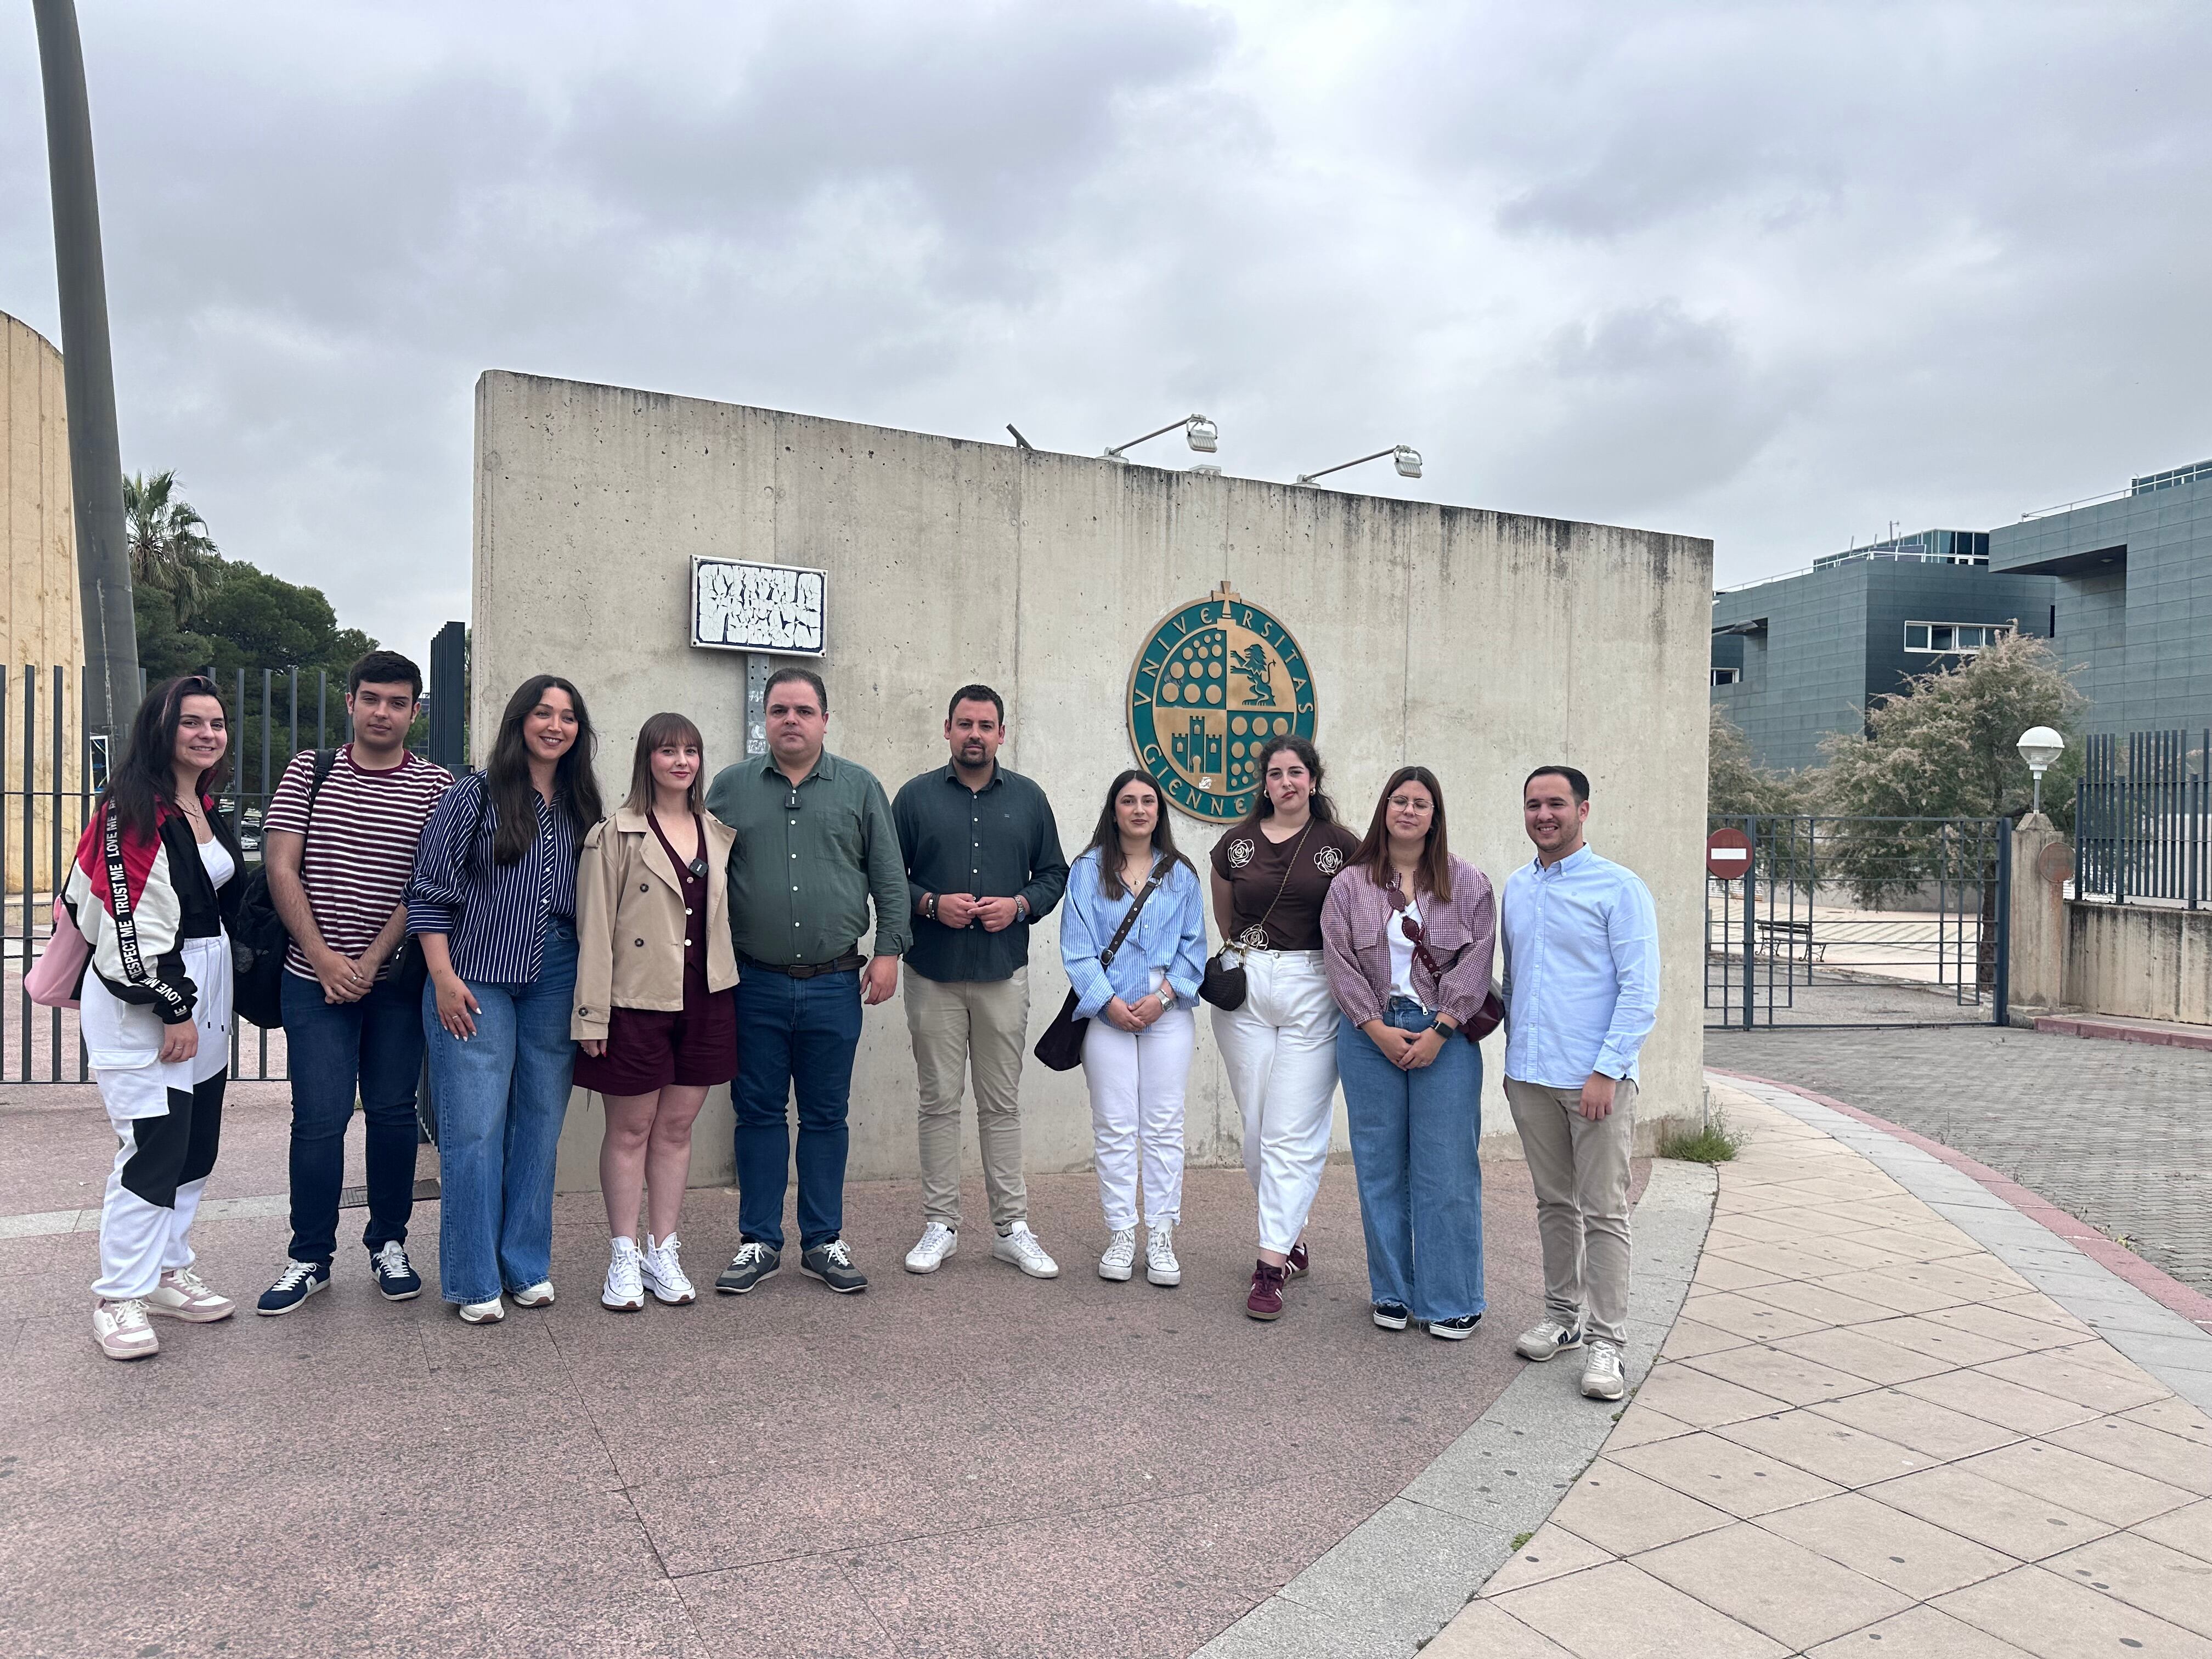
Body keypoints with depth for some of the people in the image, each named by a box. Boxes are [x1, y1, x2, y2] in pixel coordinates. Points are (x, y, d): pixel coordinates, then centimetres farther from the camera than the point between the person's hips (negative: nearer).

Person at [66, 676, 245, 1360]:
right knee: (154, 1148, -8)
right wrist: (171, 1008, -17)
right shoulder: (132, 809, -13)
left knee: (198, 1143, 12)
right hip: (142, 999, -8)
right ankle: (120, 1298, 5)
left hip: (205, 991, 8)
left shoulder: (209, 809, 13)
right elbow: (131, 918, -17)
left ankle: (168, 1273, 24)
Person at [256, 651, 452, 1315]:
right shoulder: (310, 771, 4)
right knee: (319, 1118, -1)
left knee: (393, 1112, 8)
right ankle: (310, 1257, 14)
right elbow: (281, 869, -1)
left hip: (396, 979, 0)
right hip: (316, 978, 0)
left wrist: (372, 962, -12)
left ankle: (388, 1244, 23)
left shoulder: (434, 786, 1)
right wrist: (324, 957, -10)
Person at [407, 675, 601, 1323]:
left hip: (556, 984, 5)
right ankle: (475, 1281, 8)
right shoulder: (473, 797, -2)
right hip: (477, 981, -4)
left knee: (539, 1128, 10)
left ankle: (526, 1267, 22)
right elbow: (431, 893, -4)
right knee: (475, 1130, -3)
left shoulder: (580, 808, 11)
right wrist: (444, 977, -10)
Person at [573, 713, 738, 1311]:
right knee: (631, 1129, 6)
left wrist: (727, 983, 8)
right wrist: (592, 1014, -11)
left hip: (704, 999, 4)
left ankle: (662, 1252, 22)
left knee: (677, 1127, 11)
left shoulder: (718, 833, 10)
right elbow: (594, 926, -7)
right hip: (637, 999, -4)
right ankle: (623, 1258, 18)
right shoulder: (616, 834, -4)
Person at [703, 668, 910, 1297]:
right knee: (759, 1114, 8)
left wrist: (889, 950, -2)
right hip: (755, 984, 0)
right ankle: (759, 1243, 20)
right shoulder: (730, 787, 6)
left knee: (826, 1117, 9)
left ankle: (824, 1243, 20)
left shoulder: (861, 788, 5)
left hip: (834, 985, 0)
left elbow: (889, 877, 5)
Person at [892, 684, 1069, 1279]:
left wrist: (1019, 905, -7)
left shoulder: (1028, 799, 8)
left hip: (1004, 973, 1)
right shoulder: (916, 796, 4)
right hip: (933, 974, -1)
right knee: (940, 1103, 5)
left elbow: (1054, 873, 11)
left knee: (1002, 1104, 6)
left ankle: (1012, 1228, 13)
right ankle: (940, 1225, 15)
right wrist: (931, 903, -13)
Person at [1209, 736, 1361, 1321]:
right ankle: (1293, 1240, 26)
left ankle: (1272, 1265, -3)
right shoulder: (1237, 843, 7)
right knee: (1257, 1130, 8)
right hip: (1245, 990, 3)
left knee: (1293, 1133, -6)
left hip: (1313, 992, -3)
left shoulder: (1341, 845, -1)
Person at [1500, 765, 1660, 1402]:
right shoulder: (1516, 888, 11)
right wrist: (1513, 1048, 13)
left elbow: (1640, 991, -11)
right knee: (1554, 1204, 15)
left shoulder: (1618, 888, -7)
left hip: (1595, 1079, -5)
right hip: (1529, 1076, 6)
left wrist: (1607, 1070, -16)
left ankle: (1605, 1342, 8)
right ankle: (1561, 1316, 28)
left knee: (1603, 1212, 1)